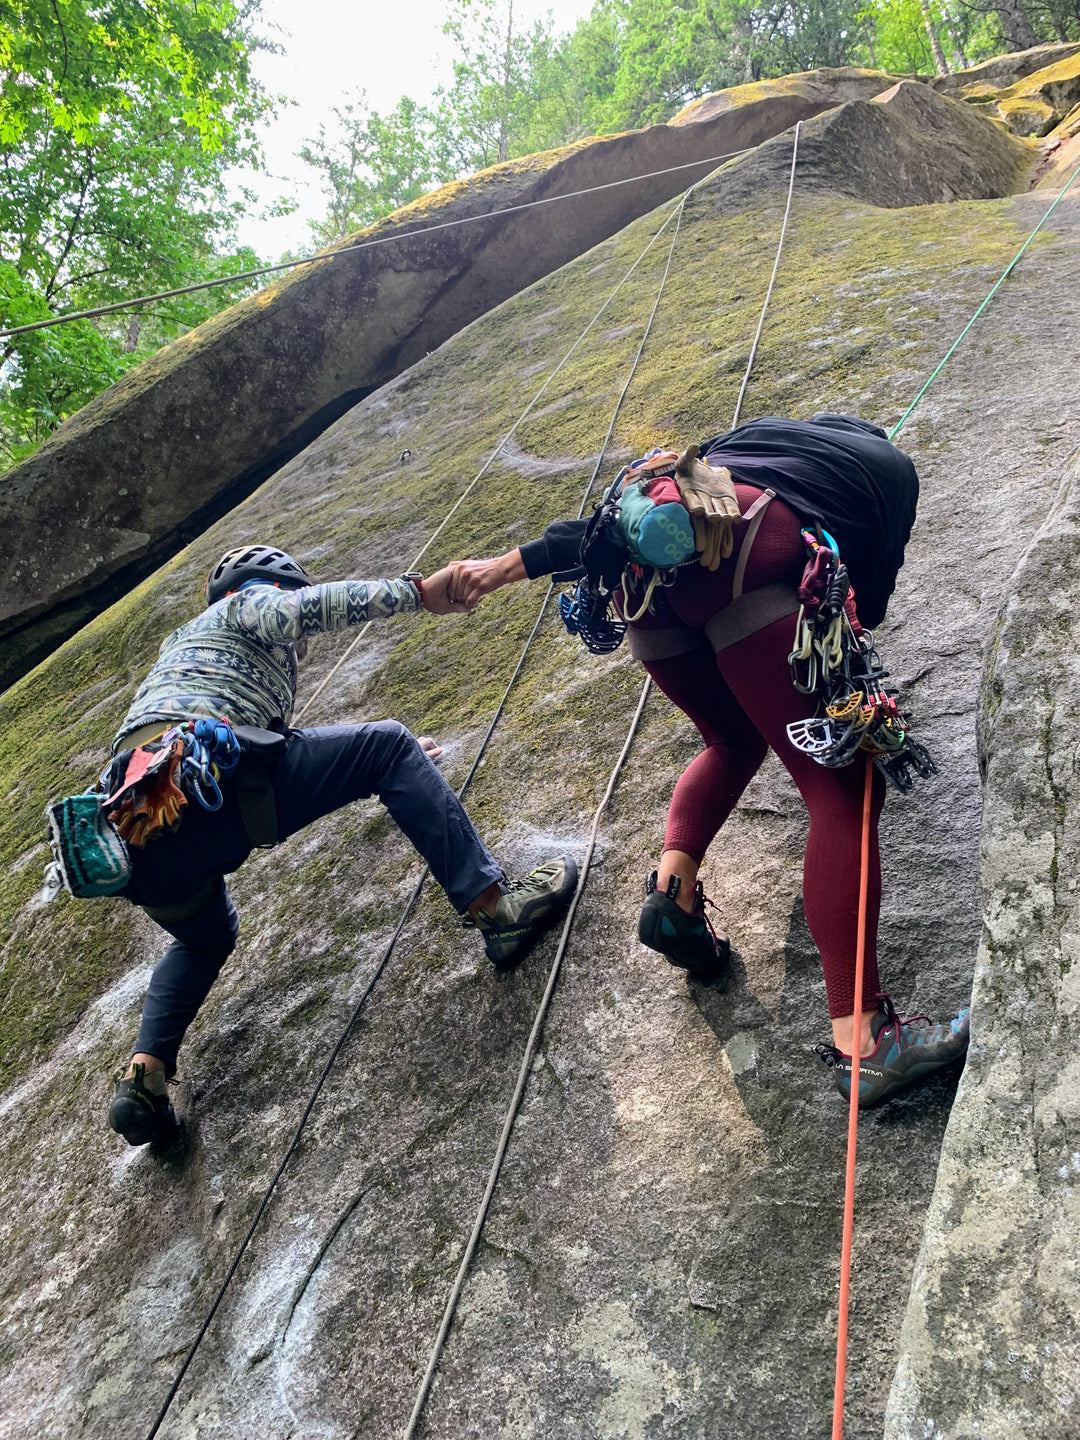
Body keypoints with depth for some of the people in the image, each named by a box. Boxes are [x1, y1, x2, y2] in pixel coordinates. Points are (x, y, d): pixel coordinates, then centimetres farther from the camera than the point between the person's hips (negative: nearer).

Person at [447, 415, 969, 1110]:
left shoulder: (763, 432, 40)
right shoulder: (892, 469, 31)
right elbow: (869, 601, 23)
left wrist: (517, 562, 15)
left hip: (648, 561, 6)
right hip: (743, 558, -6)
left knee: (736, 741, 28)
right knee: (839, 785, -5)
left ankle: (674, 878, 3)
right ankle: (862, 1040, -16)